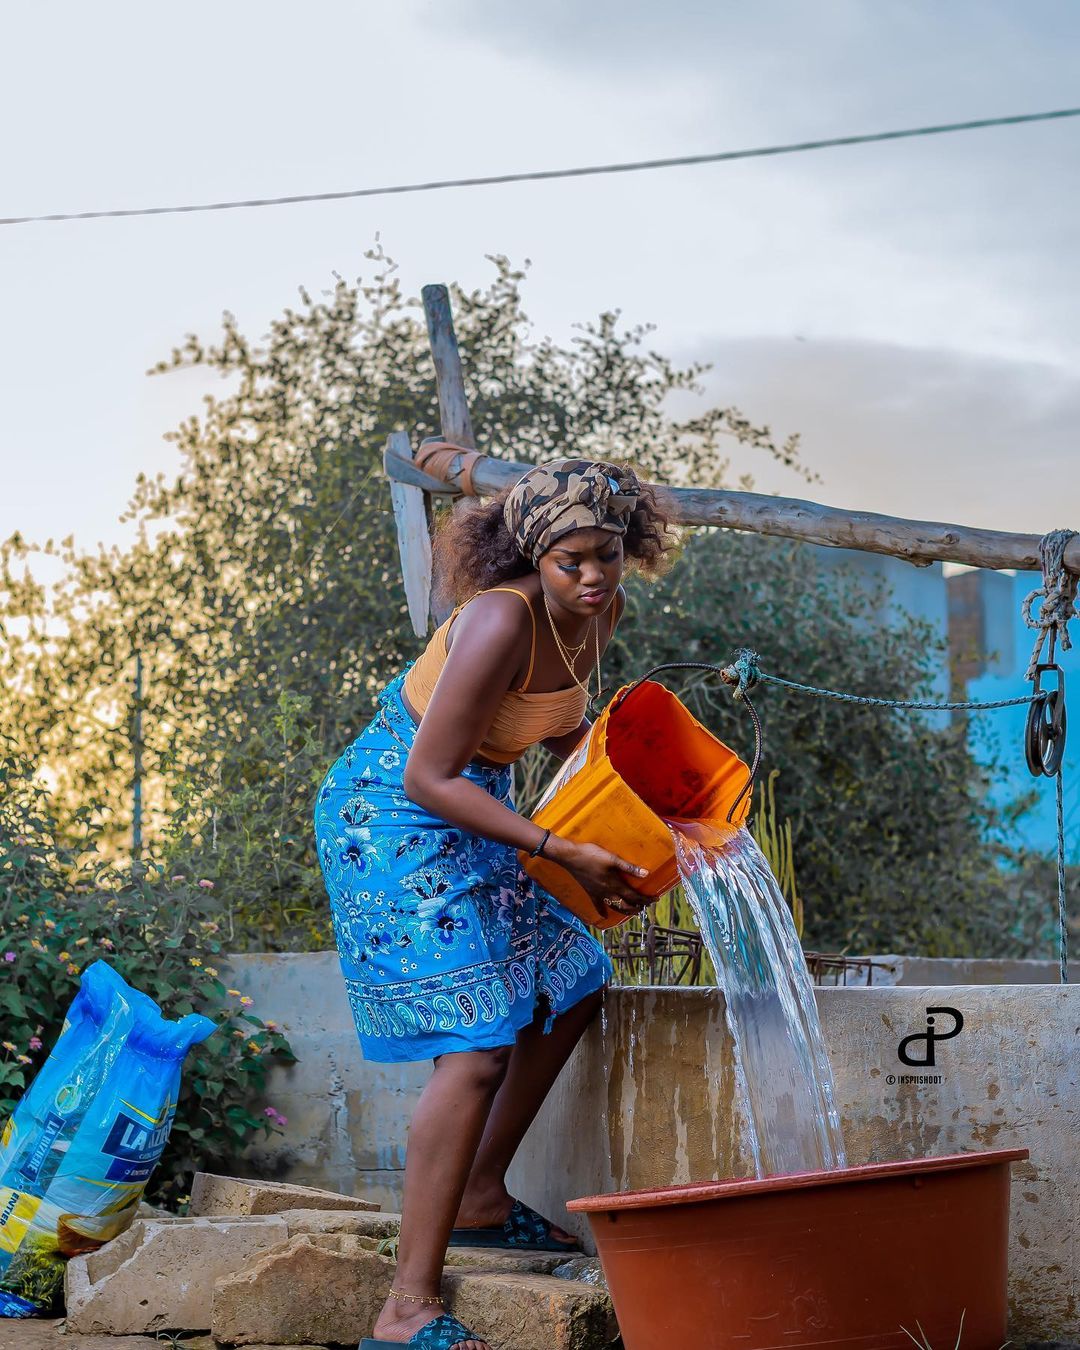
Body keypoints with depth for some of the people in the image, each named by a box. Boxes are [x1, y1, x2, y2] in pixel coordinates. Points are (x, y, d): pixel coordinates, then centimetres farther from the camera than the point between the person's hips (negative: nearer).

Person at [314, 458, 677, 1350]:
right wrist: (564, 854, -26)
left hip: (472, 812, 10)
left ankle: (480, 1201, 27)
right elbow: (430, 779, -27)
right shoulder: (501, 620, -27)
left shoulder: (602, 609, 0)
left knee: (571, 983, 18)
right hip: (392, 818, -10)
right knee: (477, 1042, -17)